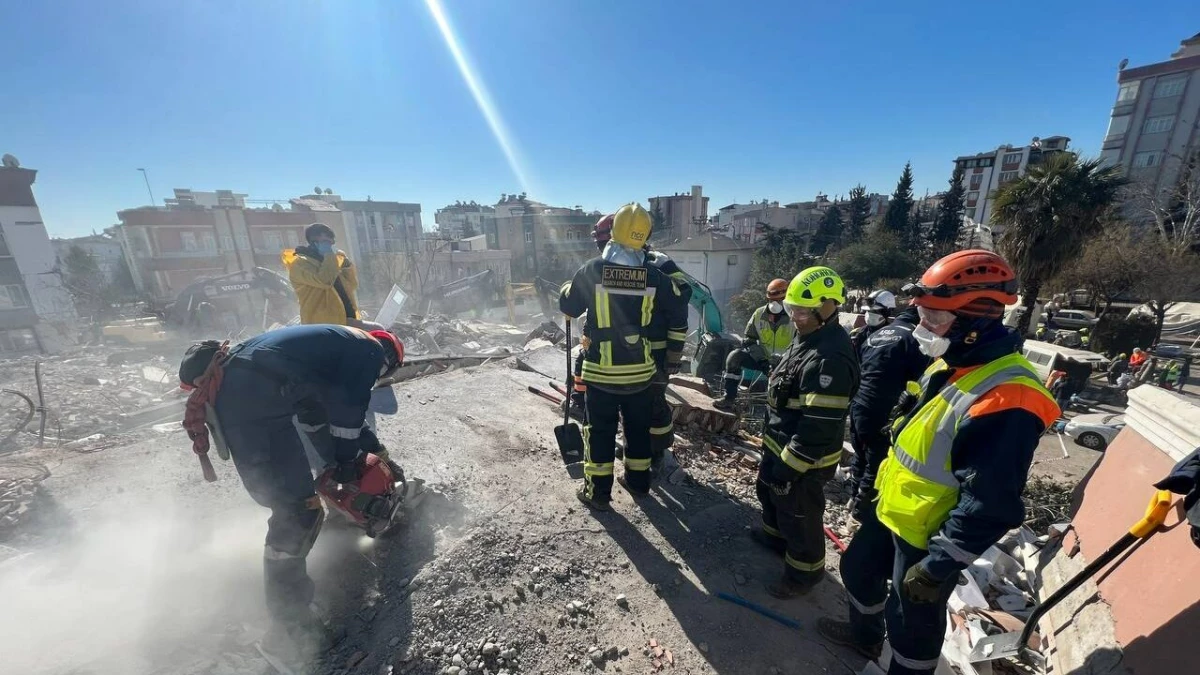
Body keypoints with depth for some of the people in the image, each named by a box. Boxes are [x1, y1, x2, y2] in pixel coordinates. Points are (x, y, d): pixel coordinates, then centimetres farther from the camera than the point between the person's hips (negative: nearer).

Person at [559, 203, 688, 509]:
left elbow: (568, 307, 1)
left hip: (600, 370, -2)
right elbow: (679, 316, 4)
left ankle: (597, 492, 23)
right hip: (640, 370, 2)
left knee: (600, 431, 12)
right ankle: (638, 481, 36)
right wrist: (674, 356, 16)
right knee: (638, 428, 20)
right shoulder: (654, 276, -5)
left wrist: (568, 287, 24)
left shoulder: (592, 269, -11)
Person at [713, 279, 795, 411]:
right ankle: (729, 398, -17)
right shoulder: (759, 314, 0)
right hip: (762, 359, 3)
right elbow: (749, 340, 2)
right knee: (734, 356, -19)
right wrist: (762, 360, -12)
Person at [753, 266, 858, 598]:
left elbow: (820, 425, -30)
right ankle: (775, 534, 53)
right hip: (781, 443, 10)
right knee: (769, 492, 29)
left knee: (798, 513, 12)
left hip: (803, 458, -10)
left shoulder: (831, 358, -30)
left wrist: (790, 465, -22)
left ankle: (805, 570, 35)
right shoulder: (807, 338, 3)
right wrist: (773, 446, 22)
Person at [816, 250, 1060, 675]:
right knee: (858, 569, 27)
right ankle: (865, 634, 54)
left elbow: (988, 505, -27)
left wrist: (939, 564, -21)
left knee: (912, 620, 14)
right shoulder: (952, 366, 1)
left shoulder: (1005, 400, -30)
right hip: (892, 511, 9)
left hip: (927, 535, -9)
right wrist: (883, 487, 19)